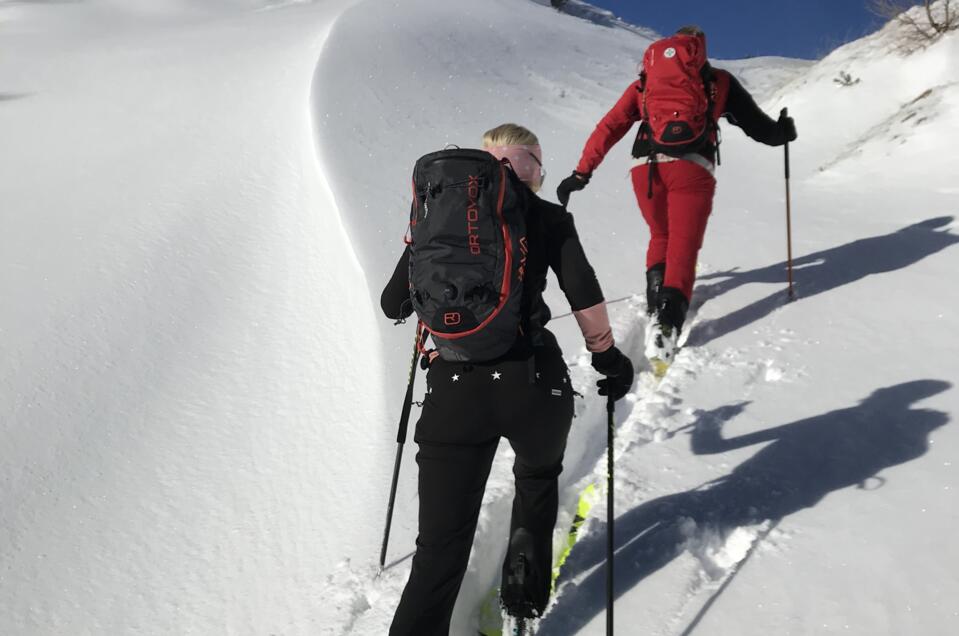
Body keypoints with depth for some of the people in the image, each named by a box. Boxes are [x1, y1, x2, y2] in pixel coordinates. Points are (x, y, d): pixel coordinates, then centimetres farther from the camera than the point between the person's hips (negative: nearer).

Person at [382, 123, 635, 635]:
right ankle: (525, 592, 35)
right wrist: (606, 354, 12)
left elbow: (393, 304, 14)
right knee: (538, 475, 33)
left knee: (442, 545, 7)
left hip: (453, 389, 1)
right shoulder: (548, 217, 7)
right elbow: (584, 296, -4)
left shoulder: (440, 214, 12)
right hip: (532, 383, -1)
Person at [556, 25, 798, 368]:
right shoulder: (719, 81, 21)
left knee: (660, 236, 26)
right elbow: (756, 125, 21)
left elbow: (608, 128, 15)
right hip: (691, 168, -2)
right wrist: (782, 132, 42)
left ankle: (656, 290, 8)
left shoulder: (645, 82, 24)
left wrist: (581, 174, 14)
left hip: (645, 167, 2)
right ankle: (666, 322, -23)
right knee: (682, 248, -5)